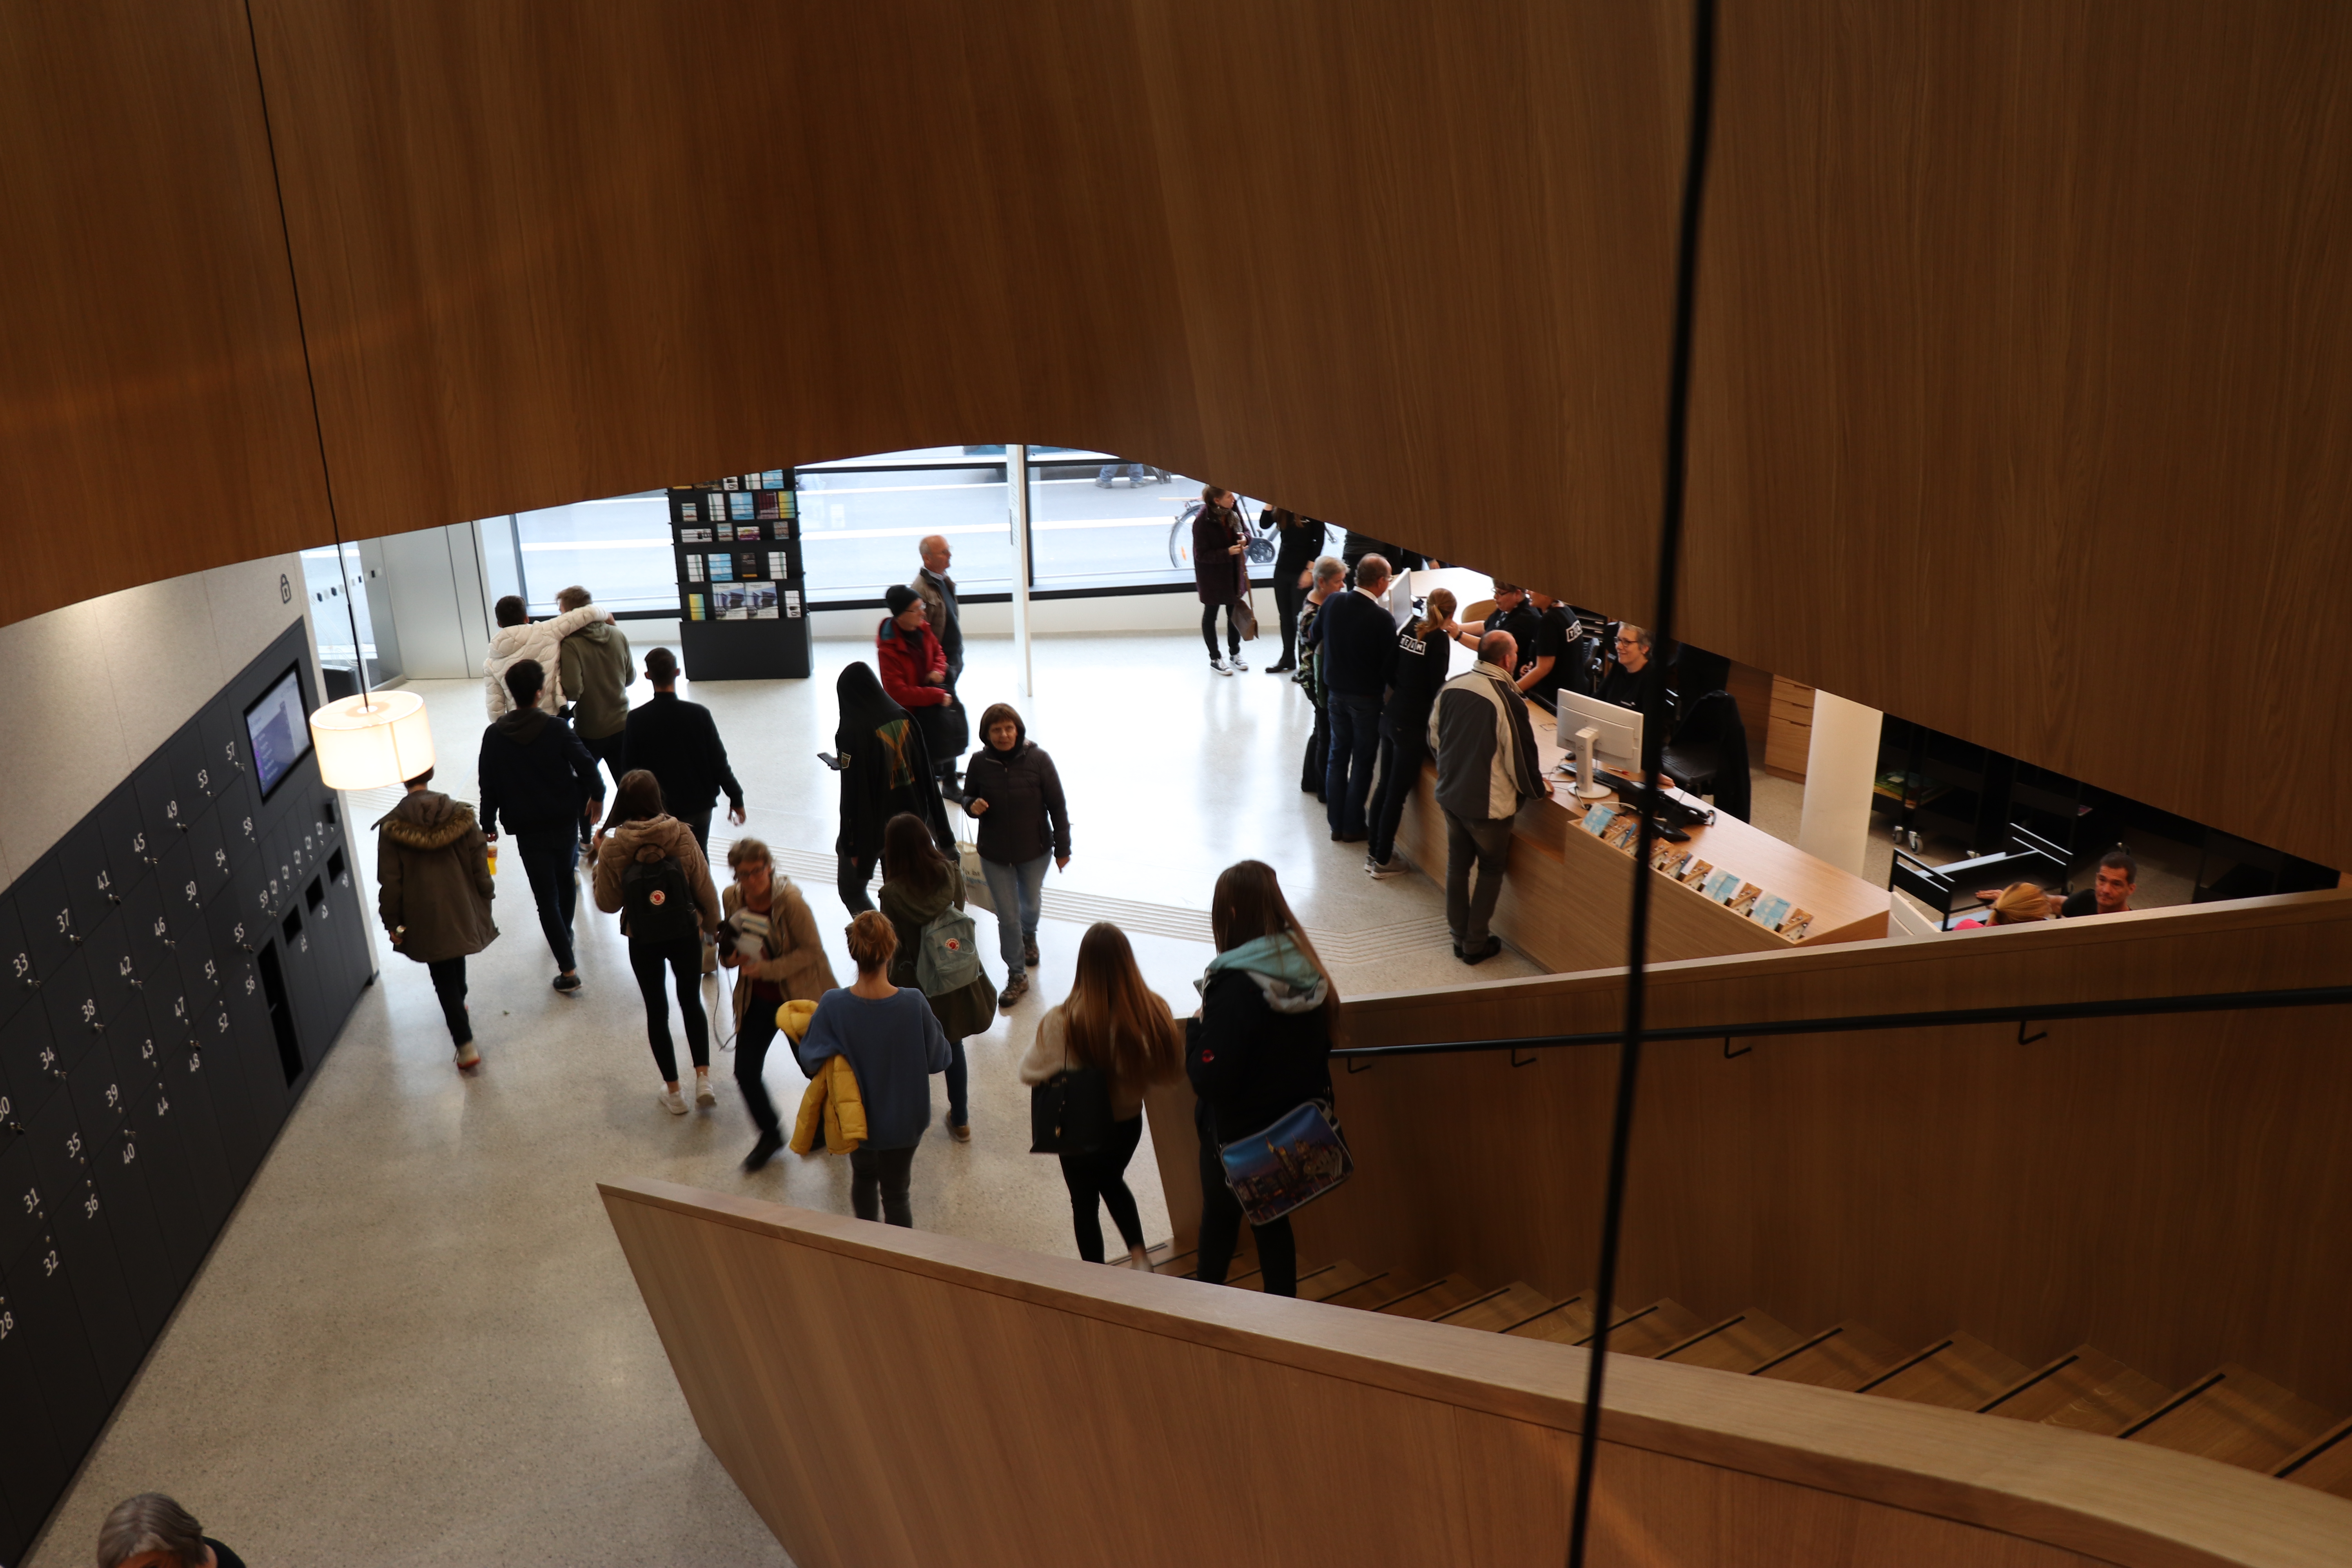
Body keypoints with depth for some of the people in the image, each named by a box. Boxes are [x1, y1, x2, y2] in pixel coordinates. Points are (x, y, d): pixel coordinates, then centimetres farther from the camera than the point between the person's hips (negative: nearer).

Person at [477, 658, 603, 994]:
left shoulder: (494, 735, -8)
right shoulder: (556, 728, -14)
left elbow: (488, 785, -2)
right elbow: (586, 766, -12)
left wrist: (489, 823, 11)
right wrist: (596, 796, 7)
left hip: (527, 829, 0)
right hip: (565, 821, 0)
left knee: (547, 896, 2)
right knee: (566, 878, 27)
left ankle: (568, 969, -2)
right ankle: (565, 936, 45)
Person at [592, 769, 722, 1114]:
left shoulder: (613, 847, -15)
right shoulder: (682, 836, -14)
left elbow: (608, 903, -5)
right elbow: (705, 889, -6)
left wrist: (599, 859, 3)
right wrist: (710, 924, 11)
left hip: (643, 942, 0)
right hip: (686, 935, 1)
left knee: (656, 1010, 16)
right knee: (692, 1002, 21)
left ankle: (673, 1091, 24)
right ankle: (703, 1077, 11)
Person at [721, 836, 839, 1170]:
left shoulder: (790, 900, -26)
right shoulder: (731, 897, -8)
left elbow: (811, 950, -21)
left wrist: (766, 969, -27)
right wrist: (731, 956, -14)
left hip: (800, 996, -5)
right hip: (756, 998, 5)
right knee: (745, 1071, 1)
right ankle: (770, 1135, 27)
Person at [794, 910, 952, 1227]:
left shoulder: (833, 1006, -25)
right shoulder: (913, 1004, -27)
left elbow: (810, 1062, -16)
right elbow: (938, 1060, -14)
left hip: (856, 1117, 2)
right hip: (904, 1119, -2)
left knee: (863, 1177, 30)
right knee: (895, 1192, 19)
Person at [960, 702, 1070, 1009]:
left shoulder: (1038, 759, -16)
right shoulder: (979, 762, -11)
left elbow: (1057, 806, -9)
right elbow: (968, 797, 6)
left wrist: (1062, 848, -5)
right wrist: (972, 806, -20)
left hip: (1035, 851, 0)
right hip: (994, 854, 0)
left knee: (1030, 903, 24)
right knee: (1007, 916, 5)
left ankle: (1029, 937, 58)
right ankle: (1017, 976, 20)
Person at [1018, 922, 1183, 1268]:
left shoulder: (1063, 1022, -31)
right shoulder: (1153, 1012, -24)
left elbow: (1030, 1072, -16)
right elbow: (1173, 1069, -11)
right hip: (1129, 1122, 3)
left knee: (1085, 1203, 23)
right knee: (1113, 1181, 34)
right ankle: (1139, 1255, 29)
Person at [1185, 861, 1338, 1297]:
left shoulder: (1236, 987, -30)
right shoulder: (1308, 970, -8)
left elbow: (1208, 1078, -28)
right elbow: (1321, 1045, 5)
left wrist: (1197, 1025, -13)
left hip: (1236, 1135, -5)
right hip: (1295, 1127, 5)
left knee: (1220, 1217, 20)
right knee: (1273, 1221, 22)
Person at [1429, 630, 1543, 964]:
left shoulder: (1450, 688, -4)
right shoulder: (1508, 700, -23)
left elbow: (1434, 739, 7)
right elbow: (1520, 754, -18)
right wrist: (1536, 788, 2)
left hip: (1450, 795, 6)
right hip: (1488, 803, -5)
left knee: (1457, 865, 18)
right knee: (1491, 870, 13)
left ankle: (1460, 936, 29)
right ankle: (1476, 944, 19)